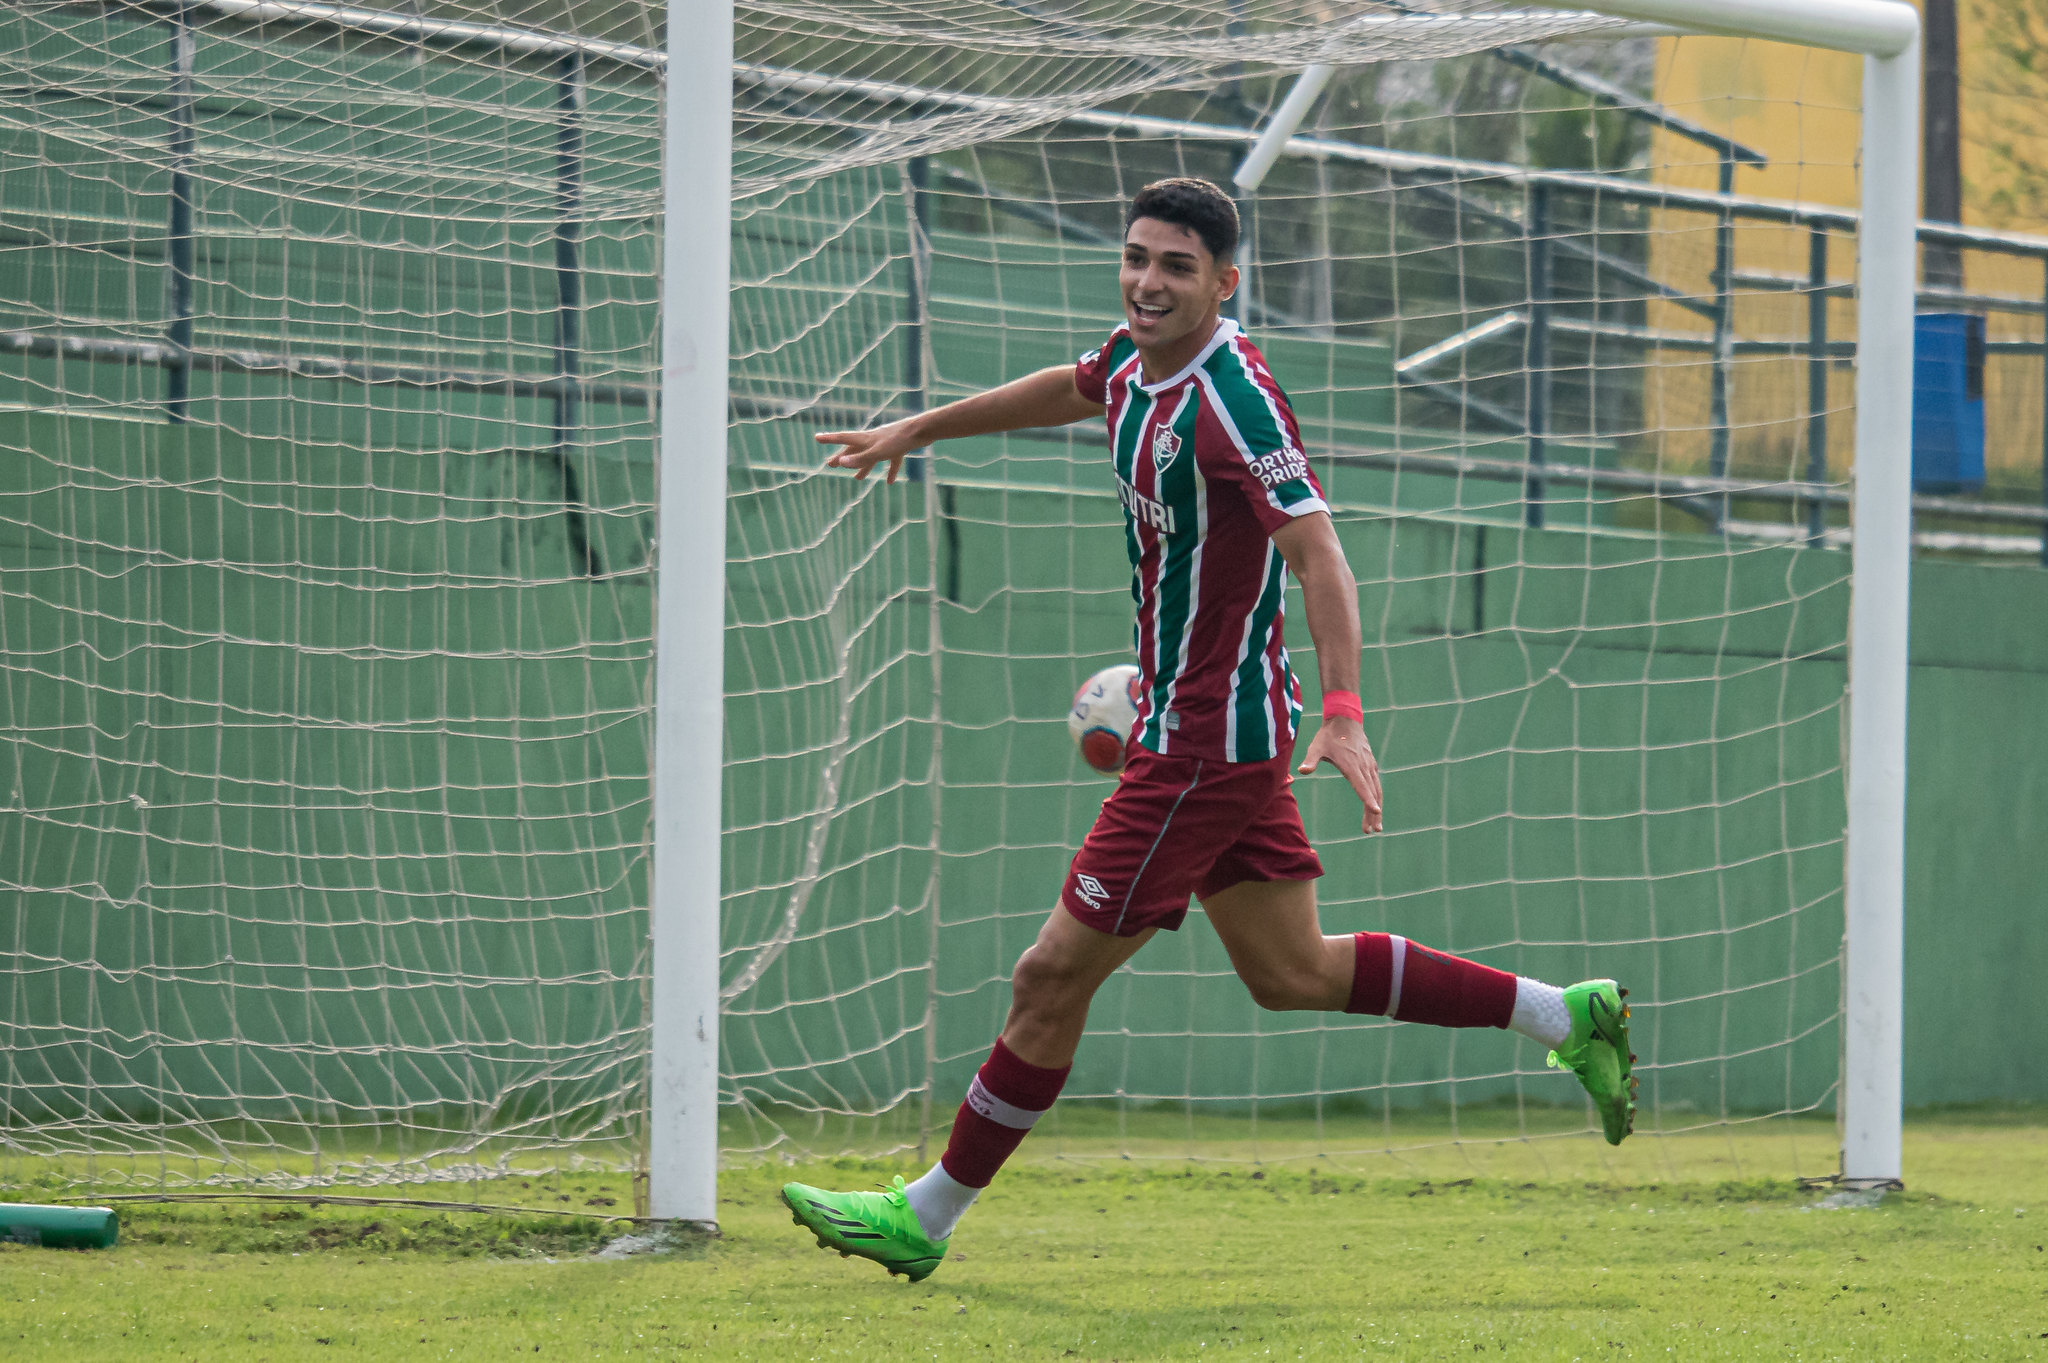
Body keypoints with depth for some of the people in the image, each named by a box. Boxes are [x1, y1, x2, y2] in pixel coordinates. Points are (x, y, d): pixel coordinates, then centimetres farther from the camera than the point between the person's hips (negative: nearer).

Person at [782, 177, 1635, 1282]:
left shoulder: (1231, 396, -21)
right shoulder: (1136, 361, 6)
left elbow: (1318, 554, -28)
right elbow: (1068, 391, 30)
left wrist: (1342, 715, -38)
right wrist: (916, 431, 40)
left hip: (1206, 744, -10)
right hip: (1203, 727, 10)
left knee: (1052, 977, -2)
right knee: (1290, 973, 16)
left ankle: (926, 1218, 8)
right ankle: (1566, 1016, 23)